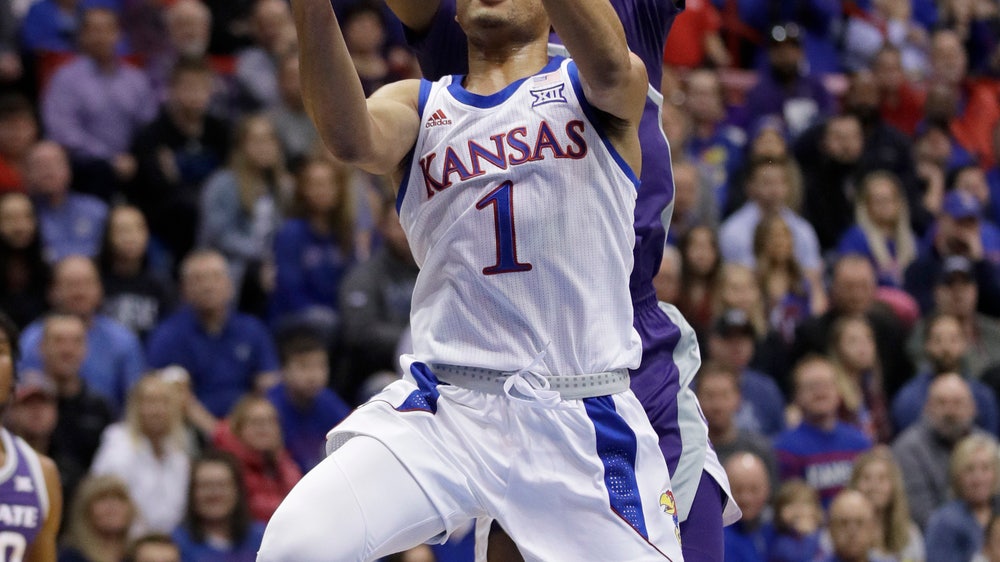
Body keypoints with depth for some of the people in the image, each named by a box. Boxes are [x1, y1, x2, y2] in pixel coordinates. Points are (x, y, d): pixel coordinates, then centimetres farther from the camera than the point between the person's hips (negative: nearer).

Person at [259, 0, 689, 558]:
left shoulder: (587, 90, 8)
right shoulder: (416, 105, 13)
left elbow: (608, 68, -18)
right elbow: (356, 140, -12)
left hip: (583, 422, -1)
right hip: (441, 408, 1)